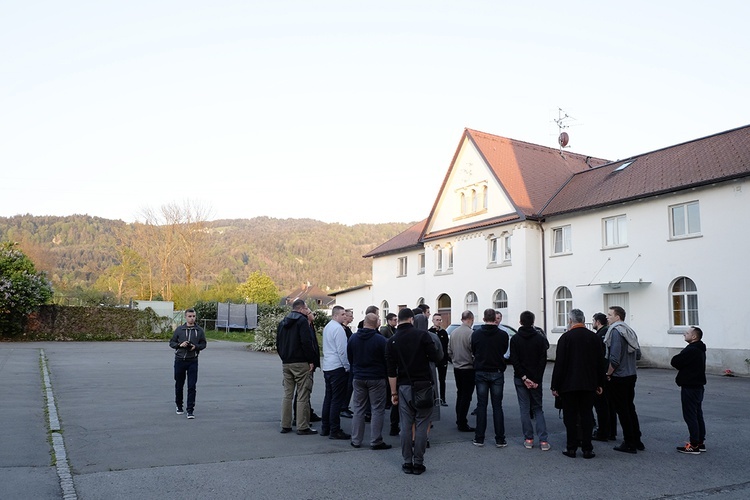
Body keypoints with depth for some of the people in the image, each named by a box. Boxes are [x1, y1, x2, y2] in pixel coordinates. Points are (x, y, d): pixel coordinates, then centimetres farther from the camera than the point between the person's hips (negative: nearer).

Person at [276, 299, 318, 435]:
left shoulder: (282, 322, 14)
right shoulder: (302, 321, -10)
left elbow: (278, 343, 16)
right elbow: (306, 342, -18)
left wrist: (284, 358, 18)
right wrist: (311, 361, -12)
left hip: (286, 363, 7)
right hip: (301, 363, -7)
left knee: (287, 395, 13)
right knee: (303, 396, -2)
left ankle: (285, 425, 15)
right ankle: (303, 427, 0)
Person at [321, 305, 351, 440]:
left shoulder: (327, 327, 15)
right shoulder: (338, 328, -14)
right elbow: (342, 350, -17)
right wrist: (347, 367, -10)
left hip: (327, 367, 10)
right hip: (338, 367, -9)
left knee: (328, 398, 15)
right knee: (337, 400, -5)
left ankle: (325, 428, 21)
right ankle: (334, 431, -2)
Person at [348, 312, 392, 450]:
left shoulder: (353, 338, 1)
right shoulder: (380, 340, -15)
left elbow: (350, 359, 10)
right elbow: (387, 360, -7)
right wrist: (385, 374, 10)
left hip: (358, 378, 5)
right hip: (376, 378, -4)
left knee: (358, 409, 12)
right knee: (377, 410, 3)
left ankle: (356, 440, 16)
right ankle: (376, 441, 4)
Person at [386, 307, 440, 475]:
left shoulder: (392, 341, 2)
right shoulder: (422, 335, -6)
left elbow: (391, 371, 1)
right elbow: (435, 358, -7)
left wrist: (394, 393, 6)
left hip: (404, 387, 2)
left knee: (406, 426, 7)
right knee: (421, 426, 4)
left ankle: (407, 463, 11)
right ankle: (418, 463, 6)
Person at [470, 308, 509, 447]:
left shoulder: (476, 334, -6)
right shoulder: (503, 335, -8)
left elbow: (473, 352, 6)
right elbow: (504, 351, 7)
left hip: (480, 373, 1)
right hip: (497, 373, 0)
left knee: (481, 406, 7)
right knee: (497, 406, 5)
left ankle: (479, 438, 9)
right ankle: (500, 440, 7)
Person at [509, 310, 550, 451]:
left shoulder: (515, 339, -2)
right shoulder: (540, 338, -1)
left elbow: (514, 360, -10)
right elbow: (543, 360, -6)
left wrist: (524, 377, -10)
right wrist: (536, 379, -7)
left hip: (520, 379, -1)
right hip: (536, 378, 1)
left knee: (524, 409, 7)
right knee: (538, 409, 9)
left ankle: (528, 439, 7)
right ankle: (543, 440, 0)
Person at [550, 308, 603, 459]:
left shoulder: (565, 337, -10)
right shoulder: (594, 337, 4)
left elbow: (559, 363, -11)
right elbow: (599, 363, 9)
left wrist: (555, 386, -6)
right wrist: (599, 384, 16)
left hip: (569, 384, -4)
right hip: (589, 384, 4)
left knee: (570, 416, 4)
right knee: (587, 415, 8)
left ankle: (571, 448, 8)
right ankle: (587, 449, 10)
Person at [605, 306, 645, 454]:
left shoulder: (615, 331, -18)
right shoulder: (629, 330, 10)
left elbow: (614, 358, -23)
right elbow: (638, 354, 16)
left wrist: (608, 374, -12)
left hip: (618, 378, -9)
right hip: (631, 376, 9)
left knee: (622, 411, 0)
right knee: (630, 408, 18)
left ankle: (629, 444, 6)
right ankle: (637, 440, 24)